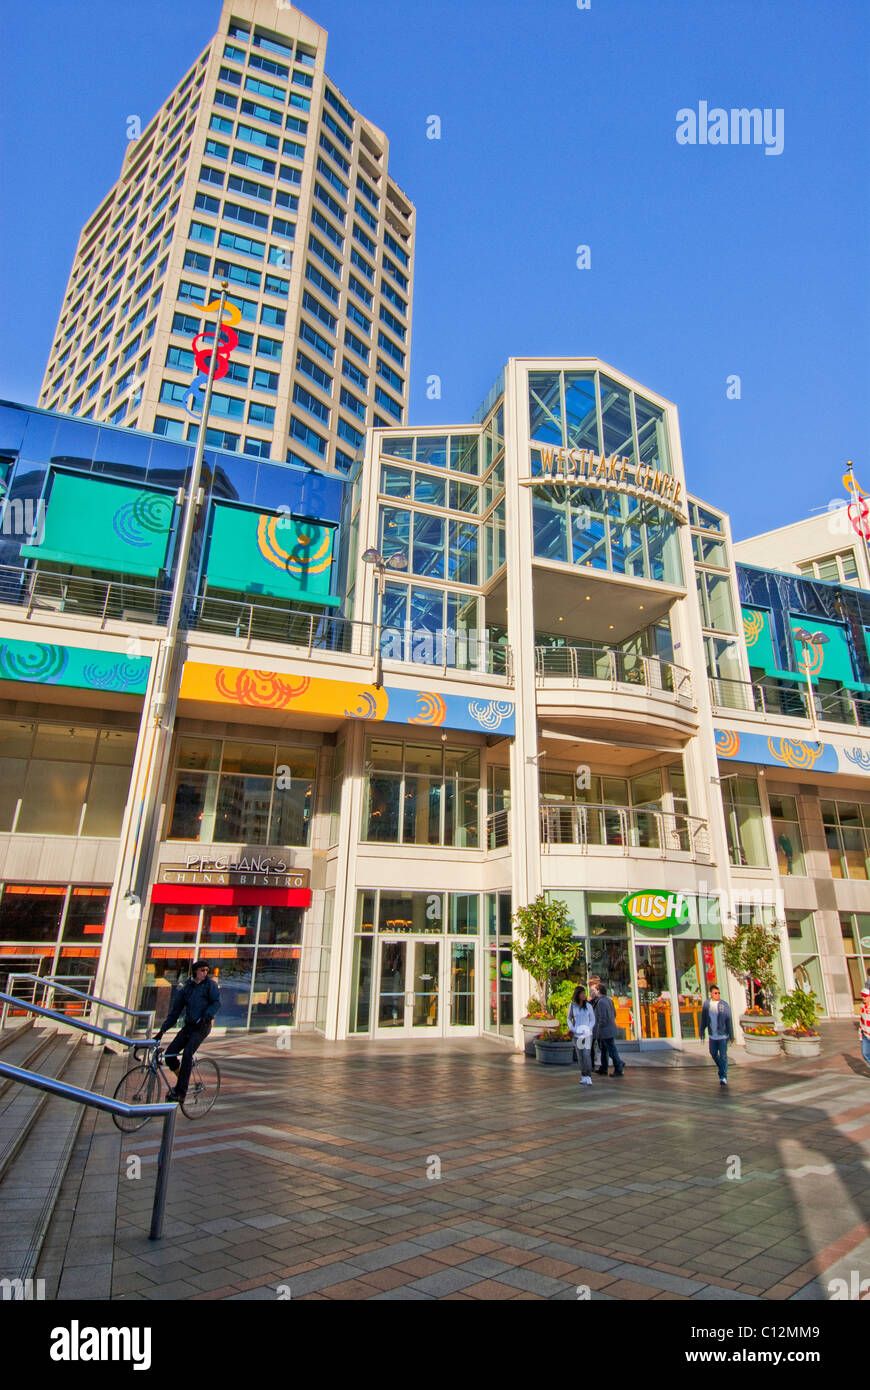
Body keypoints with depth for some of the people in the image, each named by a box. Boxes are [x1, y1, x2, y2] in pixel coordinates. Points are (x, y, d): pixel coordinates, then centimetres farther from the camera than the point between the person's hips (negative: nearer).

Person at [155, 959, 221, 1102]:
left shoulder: (210, 984, -3)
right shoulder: (186, 987, 10)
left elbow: (216, 1002, -11)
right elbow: (175, 1010, 11)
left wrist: (205, 1017, -25)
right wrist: (162, 1030, 5)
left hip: (202, 1026, -5)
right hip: (189, 1025, 5)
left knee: (187, 1054, -22)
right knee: (169, 1054, -6)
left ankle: (180, 1092, -16)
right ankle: (182, 1081, 18)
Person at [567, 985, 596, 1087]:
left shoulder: (588, 1006, -3)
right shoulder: (572, 1006, -1)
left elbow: (593, 1020, 4)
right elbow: (569, 1019, 11)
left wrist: (588, 1029, -10)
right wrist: (572, 1029, -5)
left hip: (587, 1034, -1)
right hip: (576, 1034, 1)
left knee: (587, 1054, -13)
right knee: (581, 1056, 7)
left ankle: (589, 1077, -8)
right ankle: (583, 1077, 17)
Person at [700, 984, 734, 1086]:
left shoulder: (725, 1005, -10)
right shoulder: (706, 1004, -1)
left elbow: (729, 1021, -7)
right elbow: (703, 1019, 7)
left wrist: (731, 1035, -7)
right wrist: (702, 1032, 8)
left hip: (723, 1035, -4)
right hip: (712, 1035, 4)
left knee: (723, 1056, -3)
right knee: (713, 1054, 16)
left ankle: (723, 1077, 9)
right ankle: (720, 1066, 44)